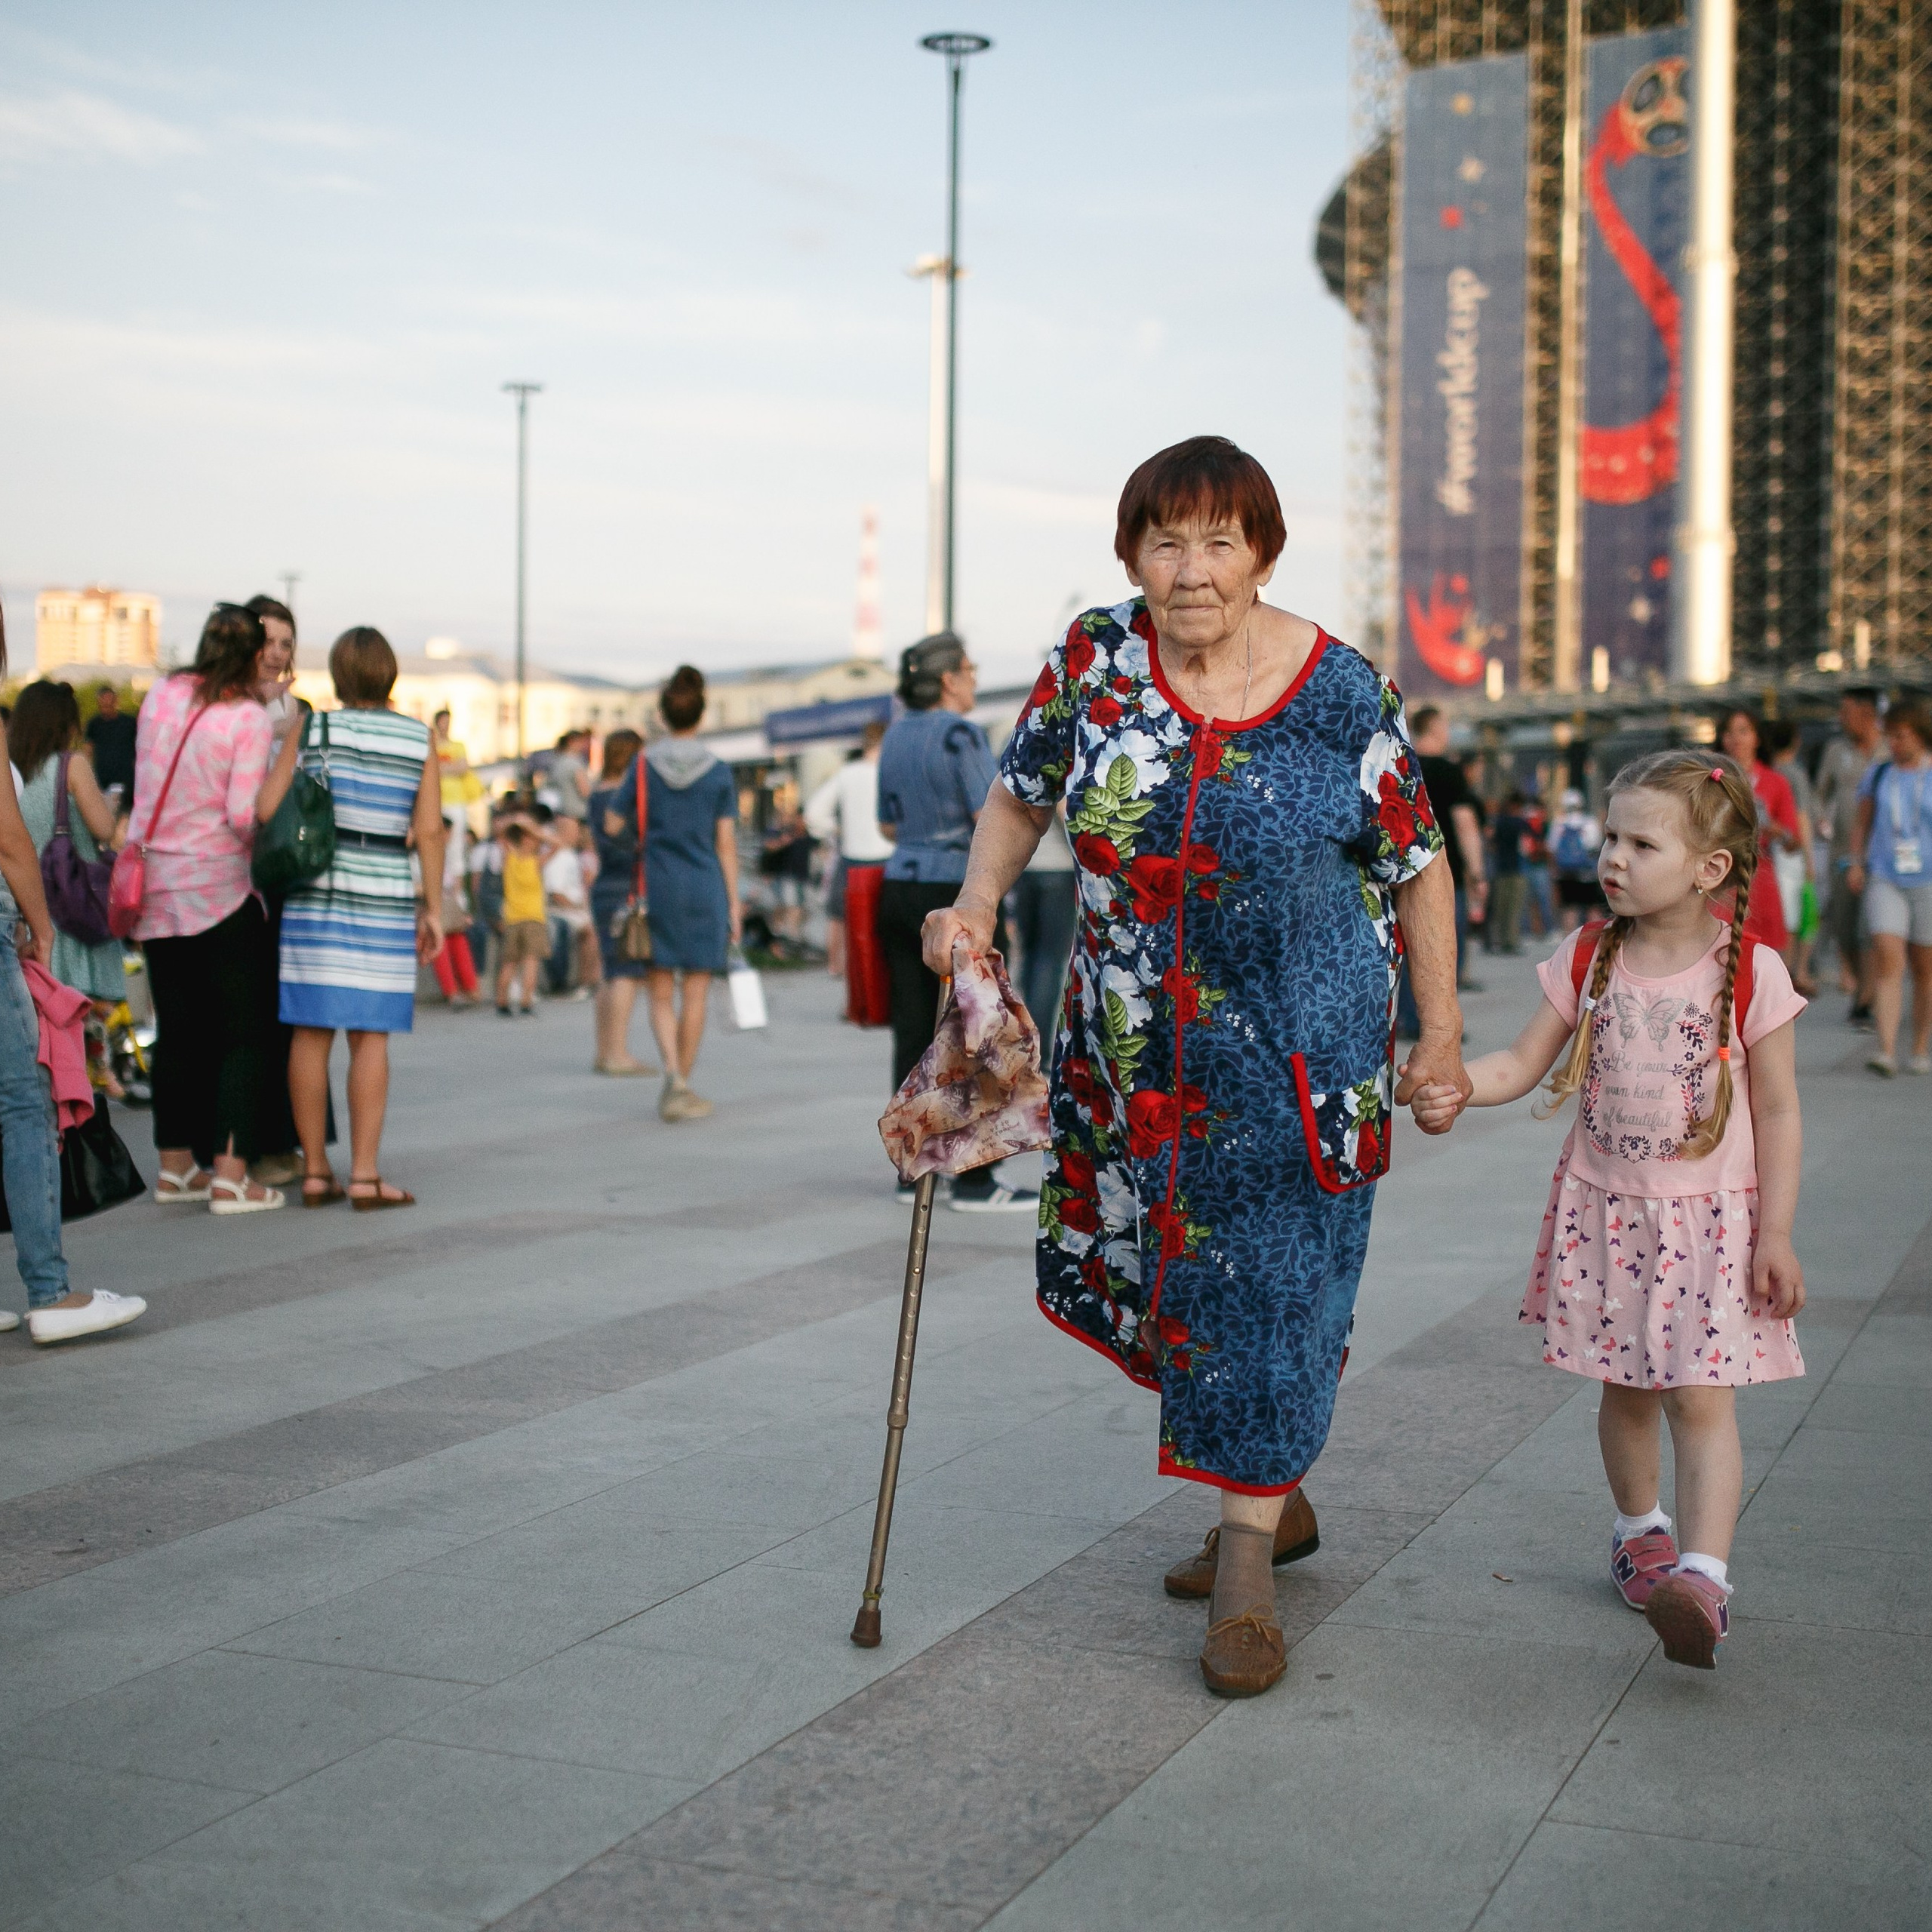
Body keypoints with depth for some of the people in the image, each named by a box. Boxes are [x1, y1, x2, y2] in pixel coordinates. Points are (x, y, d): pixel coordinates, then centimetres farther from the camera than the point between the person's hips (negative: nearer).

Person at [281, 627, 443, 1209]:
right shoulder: (418, 740, 1)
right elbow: (429, 832, -1)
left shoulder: (311, 732, 0)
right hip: (385, 900, -1)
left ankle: (315, 1171, 9)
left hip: (314, 895, 1)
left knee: (311, 1033, 5)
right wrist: (433, 908, 5)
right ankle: (365, 1174, 0)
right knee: (370, 1037, 2)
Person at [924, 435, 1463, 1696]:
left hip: (1301, 1046, -4)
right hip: (1135, 1042, 4)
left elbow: (1419, 863, -3)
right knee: (1157, 1266, 12)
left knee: (1272, 1279, -4)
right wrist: (977, 904, -8)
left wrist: (1442, 1032, -2)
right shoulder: (1095, 659, -3)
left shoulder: (1341, 693, -11)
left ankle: (1247, 1564, 7)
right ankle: (1277, 1499, 33)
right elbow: (1022, 797, 10)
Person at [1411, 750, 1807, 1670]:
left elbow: (1777, 1114, -5)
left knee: (1701, 1396, -11)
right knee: (1625, 1388, 15)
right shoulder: (1588, 961, -1)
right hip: (1605, 1208, 4)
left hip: (1710, 1216, -3)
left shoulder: (1750, 973, -10)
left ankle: (1702, 1575, -16)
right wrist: (1453, 1089, -19)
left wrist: (1775, 1234, -7)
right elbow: (1525, 1061, 2)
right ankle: (1640, 1528, 36)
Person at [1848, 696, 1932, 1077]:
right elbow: (1862, 825, 16)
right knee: (1887, 959, -14)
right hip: (1884, 879, 1)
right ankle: (1885, 1050, -19)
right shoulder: (1877, 775, 9)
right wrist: (1857, 863, 3)